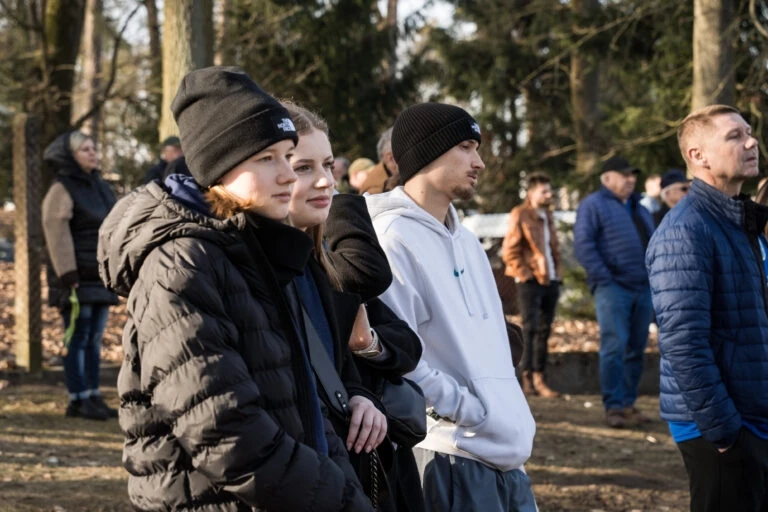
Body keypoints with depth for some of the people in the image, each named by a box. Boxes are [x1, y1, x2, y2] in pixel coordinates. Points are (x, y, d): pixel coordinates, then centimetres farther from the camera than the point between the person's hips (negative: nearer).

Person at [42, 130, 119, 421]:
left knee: (94, 340, 10)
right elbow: (57, 234, -15)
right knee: (78, 339, -5)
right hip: (78, 280, -8)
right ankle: (78, 400, -2)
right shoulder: (62, 189, -8)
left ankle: (93, 397, 15)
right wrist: (68, 275, -20)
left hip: (101, 277, 8)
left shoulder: (101, 187, 17)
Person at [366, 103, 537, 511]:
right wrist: (473, 411, -15)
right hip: (450, 457, -9)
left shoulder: (466, 242, 17)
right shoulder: (393, 239, -12)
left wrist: (515, 420, 11)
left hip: (507, 453, 9)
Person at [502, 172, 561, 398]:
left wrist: (557, 273, 12)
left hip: (550, 281, 7)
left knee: (544, 329, 8)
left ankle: (539, 379, 12)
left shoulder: (547, 216, 17)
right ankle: (527, 378, -10)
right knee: (530, 328, -9)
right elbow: (509, 251, -10)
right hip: (530, 282, -7)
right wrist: (525, 274, -13)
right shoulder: (520, 215, -6)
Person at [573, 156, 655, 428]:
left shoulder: (639, 209, 23)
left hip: (642, 289, 7)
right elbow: (582, 243, -11)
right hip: (613, 288, -7)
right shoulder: (594, 205, -1)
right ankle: (613, 406, -9)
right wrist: (603, 277, -17)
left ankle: (628, 403, 14)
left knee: (636, 349, 7)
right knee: (614, 347, -12)